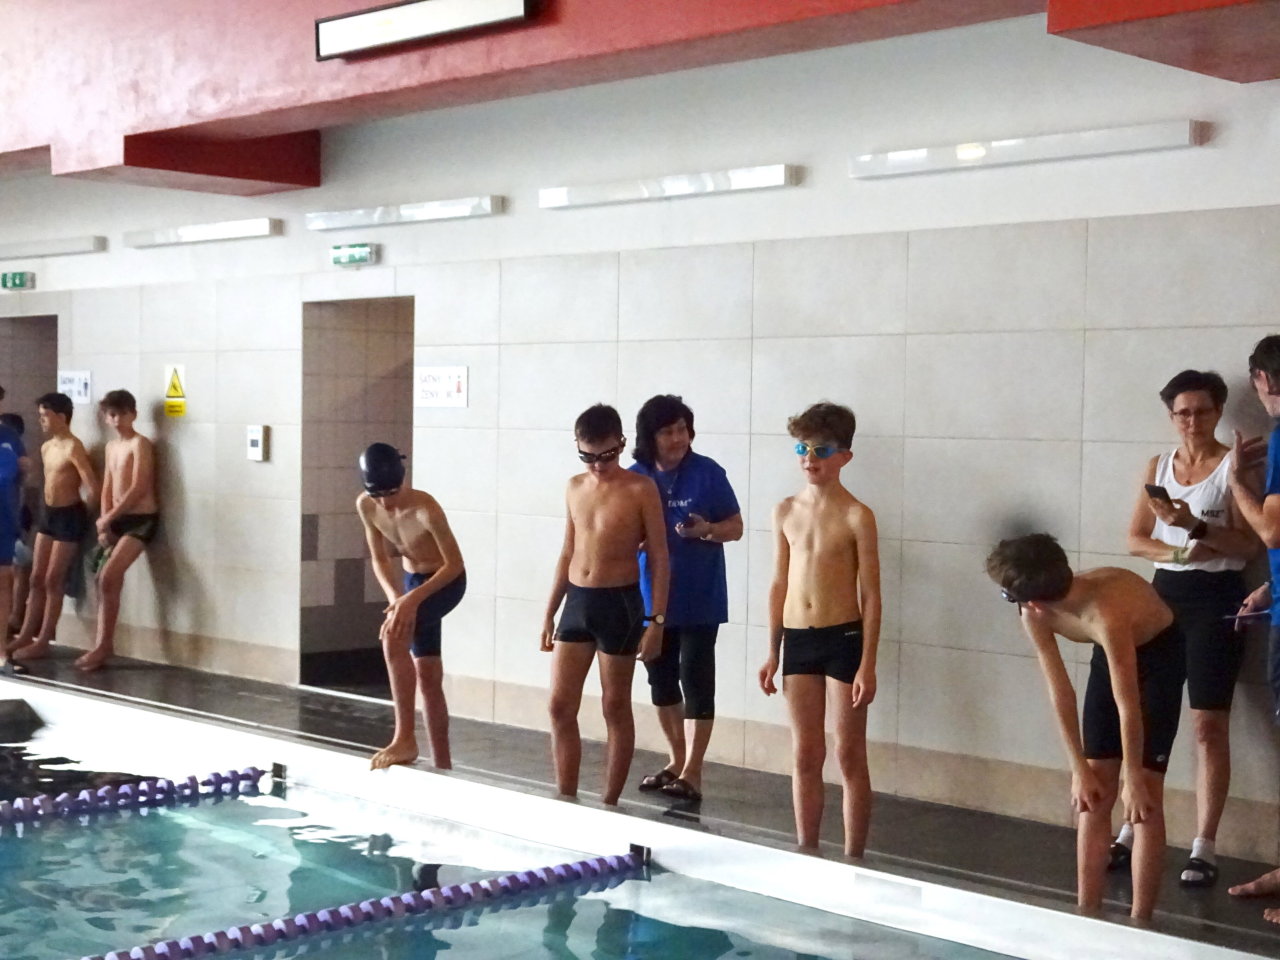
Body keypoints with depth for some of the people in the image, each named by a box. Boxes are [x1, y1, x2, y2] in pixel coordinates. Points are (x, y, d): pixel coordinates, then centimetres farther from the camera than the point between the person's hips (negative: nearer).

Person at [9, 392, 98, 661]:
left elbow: (93, 489, -22)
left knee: (53, 580, -2)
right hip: (48, 514, 8)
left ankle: (43, 642, 5)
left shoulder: (73, 448, -18)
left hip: (69, 517, -8)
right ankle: (25, 636, 18)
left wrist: (80, 512, -8)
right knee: (37, 578, 11)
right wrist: (50, 510, 12)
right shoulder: (46, 448, 9)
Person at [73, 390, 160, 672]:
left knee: (109, 576, -18)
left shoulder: (140, 444, -10)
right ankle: (104, 644, 11)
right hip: (119, 520, 8)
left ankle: (103, 645, -11)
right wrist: (105, 524, 1)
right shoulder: (111, 447, 14)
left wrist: (107, 518, -14)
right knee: (105, 579, 5)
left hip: (141, 519, -8)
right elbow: (107, 489, 14)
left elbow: (138, 489, -17)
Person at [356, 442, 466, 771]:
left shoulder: (426, 509, -30)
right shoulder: (366, 506, -13)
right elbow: (380, 560, -3)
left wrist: (413, 598, -33)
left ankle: (405, 738, -25)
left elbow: (455, 564, -25)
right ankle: (442, 766, 15)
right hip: (412, 580, 7)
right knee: (427, 676, 7)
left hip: (445, 582, -7)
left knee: (393, 634, -29)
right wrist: (395, 598, -20)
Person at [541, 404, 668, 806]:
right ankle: (566, 799, 15)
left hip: (619, 603, -5)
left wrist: (657, 619, -12)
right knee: (560, 706, 4)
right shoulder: (575, 487, 9)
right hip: (577, 602, 5)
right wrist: (549, 613, 14)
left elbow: (658, 557, -7)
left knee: (615, 707, 5)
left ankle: (609, 803, 14)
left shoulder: (640, 489, -7)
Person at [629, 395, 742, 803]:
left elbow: (735, 527, -2)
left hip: (699, 598, -4)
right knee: (661, 678, 11)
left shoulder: (708, 473, -8)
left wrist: (706, 529, -22)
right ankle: (676, 761, 27)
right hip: (652, 595, 4)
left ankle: (692, 773, 1)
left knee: (695, 679, -4)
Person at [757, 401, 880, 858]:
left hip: (844, 637, -4)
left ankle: (852, 858, 11)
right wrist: (773, 653, 11)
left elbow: (871, 595, -8)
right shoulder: (786, 512, 7)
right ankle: (806, 851, 21)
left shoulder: (856, 516, -8)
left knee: (850, 756, 2)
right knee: (805, 755, 11)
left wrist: (867, 664, -12)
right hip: (798, 638, 5)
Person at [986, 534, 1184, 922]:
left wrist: (1134, 780, -25)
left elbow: (1128, 706, -34)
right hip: (1109, 655, 6)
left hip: (1160, 653, -6)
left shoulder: (1106, 613, -42)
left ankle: (1139, 922, -5)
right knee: (1093, 795, 2)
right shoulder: (1035, 616, -21)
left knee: (1144, 799, -11)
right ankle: (1086, 913, 8)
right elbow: (1060, 693, -13)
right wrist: (1080, 770, -13)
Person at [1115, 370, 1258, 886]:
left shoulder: (1234, 465, -4)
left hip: (1216, 597, -5)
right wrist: (1179, 552, -12)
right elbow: (1136, 539, 7)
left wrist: (1195, 526, -23)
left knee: (1209, 723, -5)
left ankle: (1204, 847, -3)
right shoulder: (1158, 466, 11)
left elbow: (1249, 543, -9)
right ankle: (1131, 830, 15)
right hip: (1164, 593, 5)